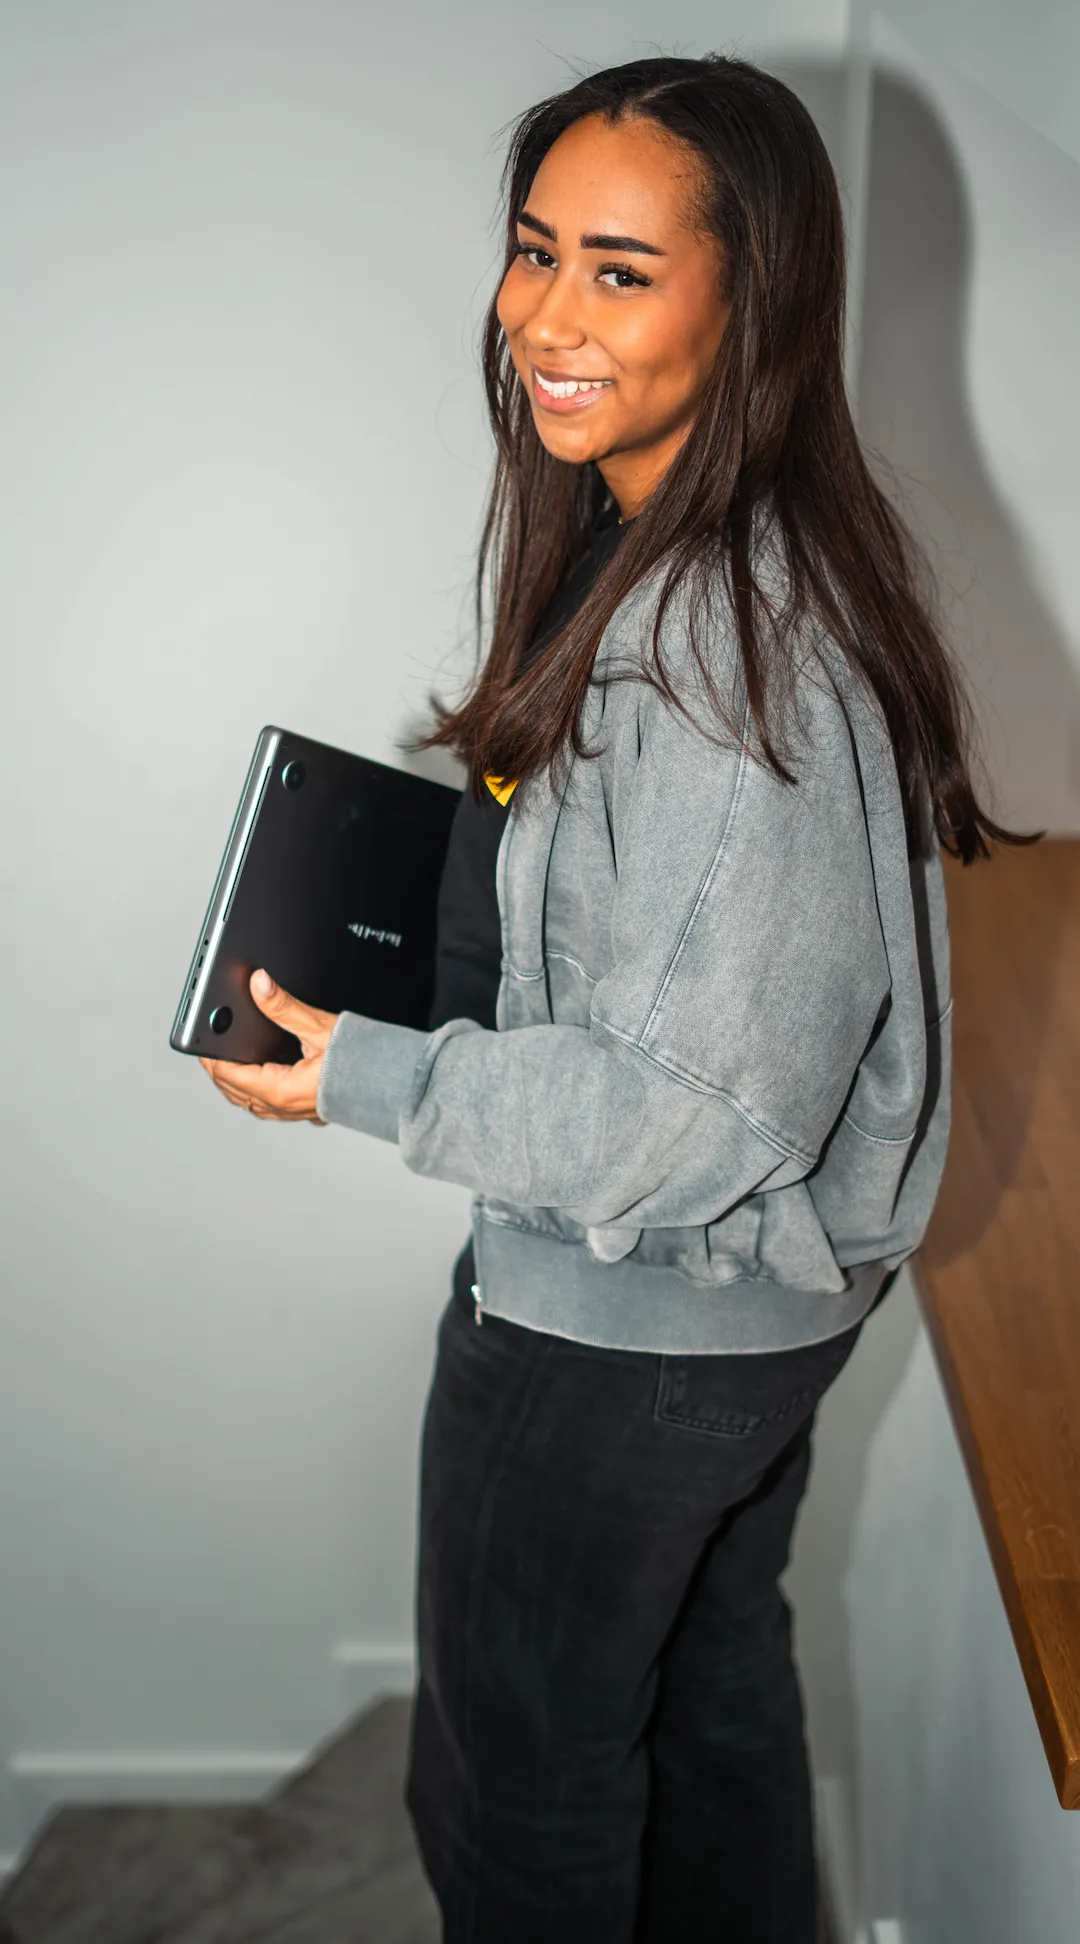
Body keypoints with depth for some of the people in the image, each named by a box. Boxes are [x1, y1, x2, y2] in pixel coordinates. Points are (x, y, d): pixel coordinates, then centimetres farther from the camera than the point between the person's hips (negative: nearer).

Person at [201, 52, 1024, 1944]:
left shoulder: (731, 649, -31)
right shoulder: (674, 551, 1)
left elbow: (706, 1109, -28)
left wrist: (362, 1075, -21)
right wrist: (430, 890, 8)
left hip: (621, 1324, -9)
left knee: (515, 1779, 16)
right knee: (709, 1670, 29)